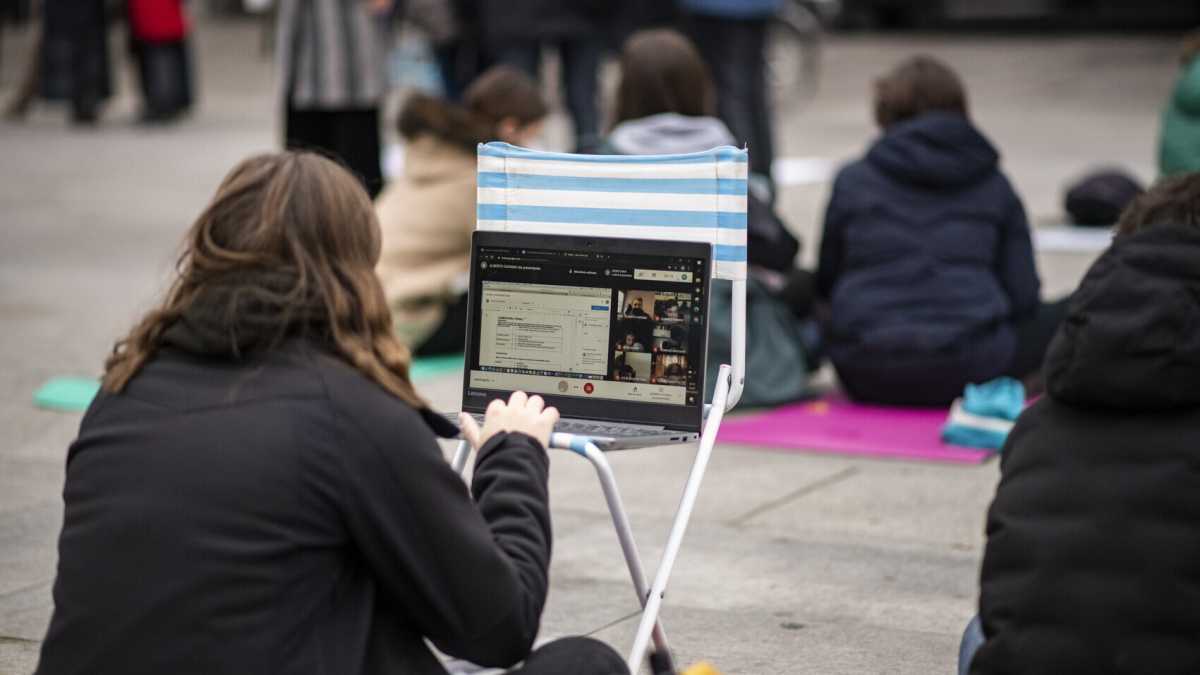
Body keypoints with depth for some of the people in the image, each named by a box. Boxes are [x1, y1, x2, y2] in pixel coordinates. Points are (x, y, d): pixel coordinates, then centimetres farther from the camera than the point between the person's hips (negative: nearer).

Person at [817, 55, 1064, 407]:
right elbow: (1022, 296, 6)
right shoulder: (993, 184, 8)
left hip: (867, 378, 1)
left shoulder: (853, 180, 7)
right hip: (969, 370, -1)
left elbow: (825, 283, 13)